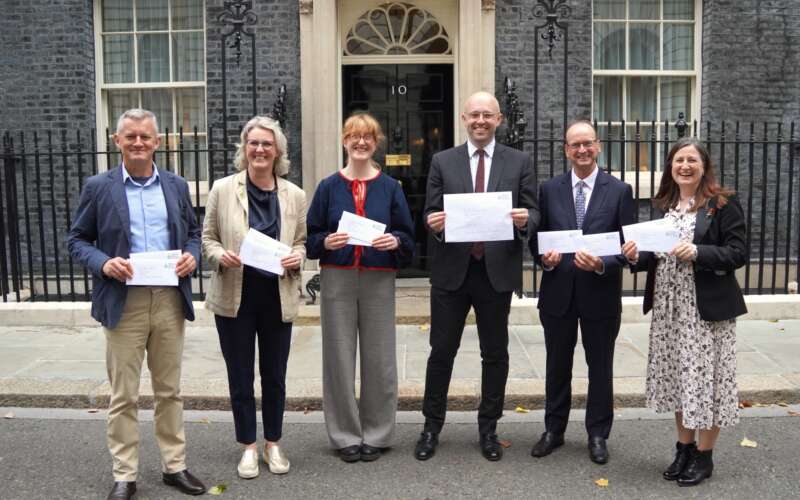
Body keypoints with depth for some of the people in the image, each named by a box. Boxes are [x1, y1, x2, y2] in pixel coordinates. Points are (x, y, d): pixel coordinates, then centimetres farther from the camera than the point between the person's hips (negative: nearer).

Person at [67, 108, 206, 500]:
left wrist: (192, 255, -5)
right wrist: (103, 263, -15)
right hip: (123, 302, -2)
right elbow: (77, 240, 4)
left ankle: (174, 466, 24)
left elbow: (192, 231, 17)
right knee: (123, 395, 4)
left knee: (169, 390, 12)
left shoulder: (176, 185, 8)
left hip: (170, 300, 3)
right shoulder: (98, 187, 1)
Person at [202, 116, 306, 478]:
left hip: (278, 297, 1)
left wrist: (297, 256, -12)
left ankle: (273, 444, 30)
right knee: (240, 376, 8)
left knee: (274, 375, 12)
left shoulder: (295, 195, 2)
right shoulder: (222, 189, -3)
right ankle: (248, 447, 25)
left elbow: (302, 241, 10)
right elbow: (207, 238, 3)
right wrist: (220, 255, -18)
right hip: (235, 297, -1)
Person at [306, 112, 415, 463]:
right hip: (337, 279, 0)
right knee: (339, 356, 2)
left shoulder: (390, 188, 8)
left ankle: (375, 434, 17)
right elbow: (310, 236, 8)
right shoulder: (329, 187, 7)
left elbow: (407, 235, 8)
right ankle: (345, 435, 14)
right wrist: (326, 242, -13)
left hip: (378, 279, 0)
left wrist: (394, 241, -13)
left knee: (379, 357, 3)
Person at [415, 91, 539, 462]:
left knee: (495, 354, 10)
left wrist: (524, 220, -20)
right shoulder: (443, 161, 6)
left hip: (498, 271, 0)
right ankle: (431, 427, 21)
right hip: (451, 270, 0)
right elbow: (431, 213, 4)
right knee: (441, 351, 7)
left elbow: (533, 213, 3)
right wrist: (433, 223, -19)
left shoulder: (519, 162, 5)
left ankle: (488, 429, 24)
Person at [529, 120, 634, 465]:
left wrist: (602, 264, -22)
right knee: (557, 365, 14)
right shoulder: (550, 189, 3)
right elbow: (537, 238, 6)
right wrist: (544, 257, -15)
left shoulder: (619, 191, -2)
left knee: (600, 366, 11)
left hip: (600, 294, -1)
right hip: (558, 292, 2)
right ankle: (554, 430, 29)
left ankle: (598, 434, 27)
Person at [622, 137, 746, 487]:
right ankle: (684, 448, 27)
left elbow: (738, 254, -10)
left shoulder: (723, 204, -5)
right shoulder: (663, 205, 11)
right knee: (678, 377, 12)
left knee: (705, 377, 1)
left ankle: (704, 455, 16)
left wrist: (697, 252, -23)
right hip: (669, 306, 5)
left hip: (707, 307, -5)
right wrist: (638, 256, -5)